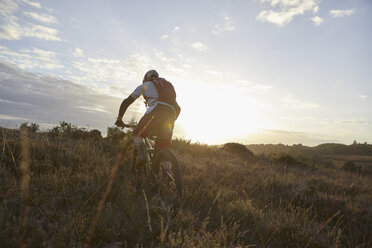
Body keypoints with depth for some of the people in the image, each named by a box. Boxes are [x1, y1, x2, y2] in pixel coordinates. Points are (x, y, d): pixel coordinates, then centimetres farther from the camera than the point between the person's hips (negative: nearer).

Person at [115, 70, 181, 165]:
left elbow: (127, 101, 21)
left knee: (138, 134, 16)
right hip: (171, 113, 4)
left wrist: (119, 119, 29)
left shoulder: (145, 85, 25)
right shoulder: (168, 84, 38)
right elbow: (178, 108, 36)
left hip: (156, 110, -4)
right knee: (163, 150, 8)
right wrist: (171, 121, 43)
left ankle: (141, 154, -10)